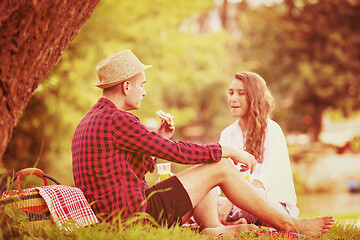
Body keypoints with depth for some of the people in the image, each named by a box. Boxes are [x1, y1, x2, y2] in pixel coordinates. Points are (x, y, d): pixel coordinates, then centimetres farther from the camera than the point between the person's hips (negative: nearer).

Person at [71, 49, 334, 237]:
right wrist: (229, 151, -5)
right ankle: (288, 224, 4)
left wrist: (158, 139, 14)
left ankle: (214, 228, 6)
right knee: (220, 167, -6)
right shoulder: (116, 120, -17)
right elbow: (176, 151, -16)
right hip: (134, 213, -10)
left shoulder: (89, 121, 16)